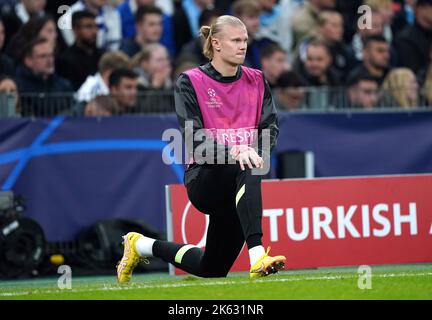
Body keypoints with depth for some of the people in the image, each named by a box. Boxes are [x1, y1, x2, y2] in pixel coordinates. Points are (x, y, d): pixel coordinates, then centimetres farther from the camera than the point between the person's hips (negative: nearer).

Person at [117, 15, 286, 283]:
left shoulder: (256, 80, 10)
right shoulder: (190, 82, -4)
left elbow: (271, 127, 1)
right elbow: (194, 139, -14)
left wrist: (259, 152, -22)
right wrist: (235, 152, -31)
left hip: (234, 190, 5)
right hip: (203, 178, -5)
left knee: (212, 270, 9)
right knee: (247, 169, -39)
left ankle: (143, 246, 32)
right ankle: (257, 257, -47)